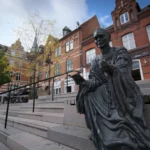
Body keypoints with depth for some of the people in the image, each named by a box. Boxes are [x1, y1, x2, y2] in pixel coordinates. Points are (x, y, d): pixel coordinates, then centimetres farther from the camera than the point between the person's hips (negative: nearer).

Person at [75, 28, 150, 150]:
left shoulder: (120, 52, 0)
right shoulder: (95, 61, 12)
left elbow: (122, 73, -18)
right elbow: (94, 81, 2)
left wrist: (111, 69, -42)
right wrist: (84, 83, -22)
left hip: (123, 94, -4)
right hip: (105, 94, 5)